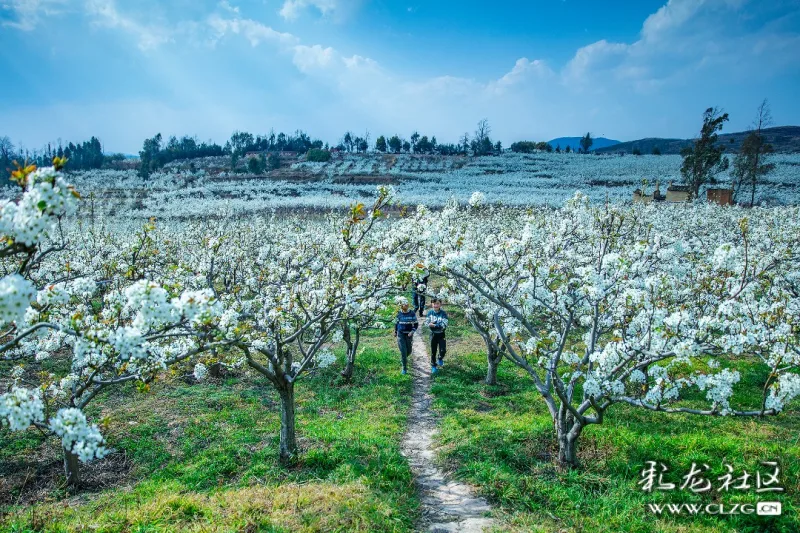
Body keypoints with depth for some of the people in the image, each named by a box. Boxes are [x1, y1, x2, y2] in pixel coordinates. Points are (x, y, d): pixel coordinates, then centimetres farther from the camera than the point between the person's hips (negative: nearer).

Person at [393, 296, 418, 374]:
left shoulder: (412, 313, -8)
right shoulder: (399, 314, -4)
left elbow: (416, 324, -2)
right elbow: (396, 323, 10)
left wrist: (412, 331, -17)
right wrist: (395, 332, 19)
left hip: (409, 334, 1)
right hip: (400, 334, -1)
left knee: (409, 351, 12)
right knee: (403, 351, -9)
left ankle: (403, 358, 47)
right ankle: (404, 368, 1)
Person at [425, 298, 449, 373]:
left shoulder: (443, 313, -13)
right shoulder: (430, 312, -4)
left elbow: (444, 325, -19)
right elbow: (427, 322, -6)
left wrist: (434, 325, -27)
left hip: (441, 334, -2)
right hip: (433, 334, 2)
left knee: (443, 350, -8)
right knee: (433, 351, 9)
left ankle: (440, 359, 27)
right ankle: (433, 366, 27)